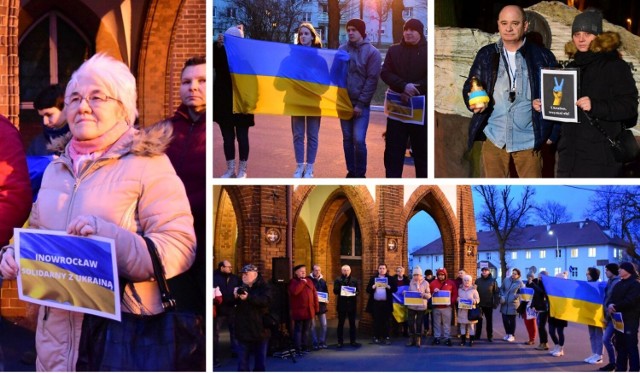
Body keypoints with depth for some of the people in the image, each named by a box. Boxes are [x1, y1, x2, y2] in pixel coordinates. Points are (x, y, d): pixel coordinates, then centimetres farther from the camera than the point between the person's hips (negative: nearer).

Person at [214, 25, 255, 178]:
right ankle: (230, 169, 15)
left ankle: (242, 170, 11)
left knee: (242, 137, 3)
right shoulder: (221, 53, 2)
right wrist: (218, 46, -32)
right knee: (227, 137, 8)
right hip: (224, 101, 3)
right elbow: (213, 63, -18)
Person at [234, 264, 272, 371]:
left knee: (260, 360, 9)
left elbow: (266, 301, -22)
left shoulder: (263, 287, -3)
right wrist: (234, 296, -17)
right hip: (243, 331, 3)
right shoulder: (240, 287, 8)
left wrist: (248, 298, -31)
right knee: (242, 360, 4)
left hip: (260, 330, -3)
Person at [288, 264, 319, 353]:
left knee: (306, 329, 11)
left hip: (309, 310, 5)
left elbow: (314, 295, 13)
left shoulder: (309, 281, 13)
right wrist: (302, 282, -15)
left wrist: (316, 307, 8)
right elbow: (294, 291, -25)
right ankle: (298, 348, 0)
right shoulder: (293, 281, -4)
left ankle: (305, 346, 18)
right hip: (299, 310, -5)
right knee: (298, 329, -2)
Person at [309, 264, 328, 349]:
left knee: (324, 324, 4)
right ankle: (315, 343, 8)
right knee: (313, 325, 1)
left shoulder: (323, 281, 10)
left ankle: (322, 342, 14)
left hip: (321, 305, 4)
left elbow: (326, 292, 16)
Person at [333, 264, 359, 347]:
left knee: (352, 323, 7)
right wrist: (342, 292, -20)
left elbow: (357, 291, 6)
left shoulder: (354, 280, 9)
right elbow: (335, 291, -5)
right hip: (342, 304, -2)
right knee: (341, 323, 3)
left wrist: (354, 294, -14)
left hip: (352, 304, 2)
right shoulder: (338, 280, 3)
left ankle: (353, 340, 14)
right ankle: (340, 341, 8)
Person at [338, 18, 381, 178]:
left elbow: (372, 80, -9)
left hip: (361, 104, -4)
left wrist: (360, 103, -14)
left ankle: (360, 174, 1)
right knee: (347, 139, 8)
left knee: (358, 140, -11)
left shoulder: (372, 52, -6)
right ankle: (351, 172, 18)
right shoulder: (342, 50, 5)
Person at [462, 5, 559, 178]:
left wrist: (552, 133, -4)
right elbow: (469, 87, 10)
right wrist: (473, 102, -14)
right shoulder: (486, 54, 6)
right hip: (494, 138, 2)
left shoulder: (542, 56, 0)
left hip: (528, 139, -2)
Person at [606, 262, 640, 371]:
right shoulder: (619, 284, 20)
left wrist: (615, 307, -18)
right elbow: (612, 298, 13)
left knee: (631, 345, -7)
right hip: (618, 318, 8)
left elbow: (630, 301, -18)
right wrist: (610, 305, -10)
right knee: (620, 345, 10)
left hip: (630, 319, -8)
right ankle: (620, 369, 15)